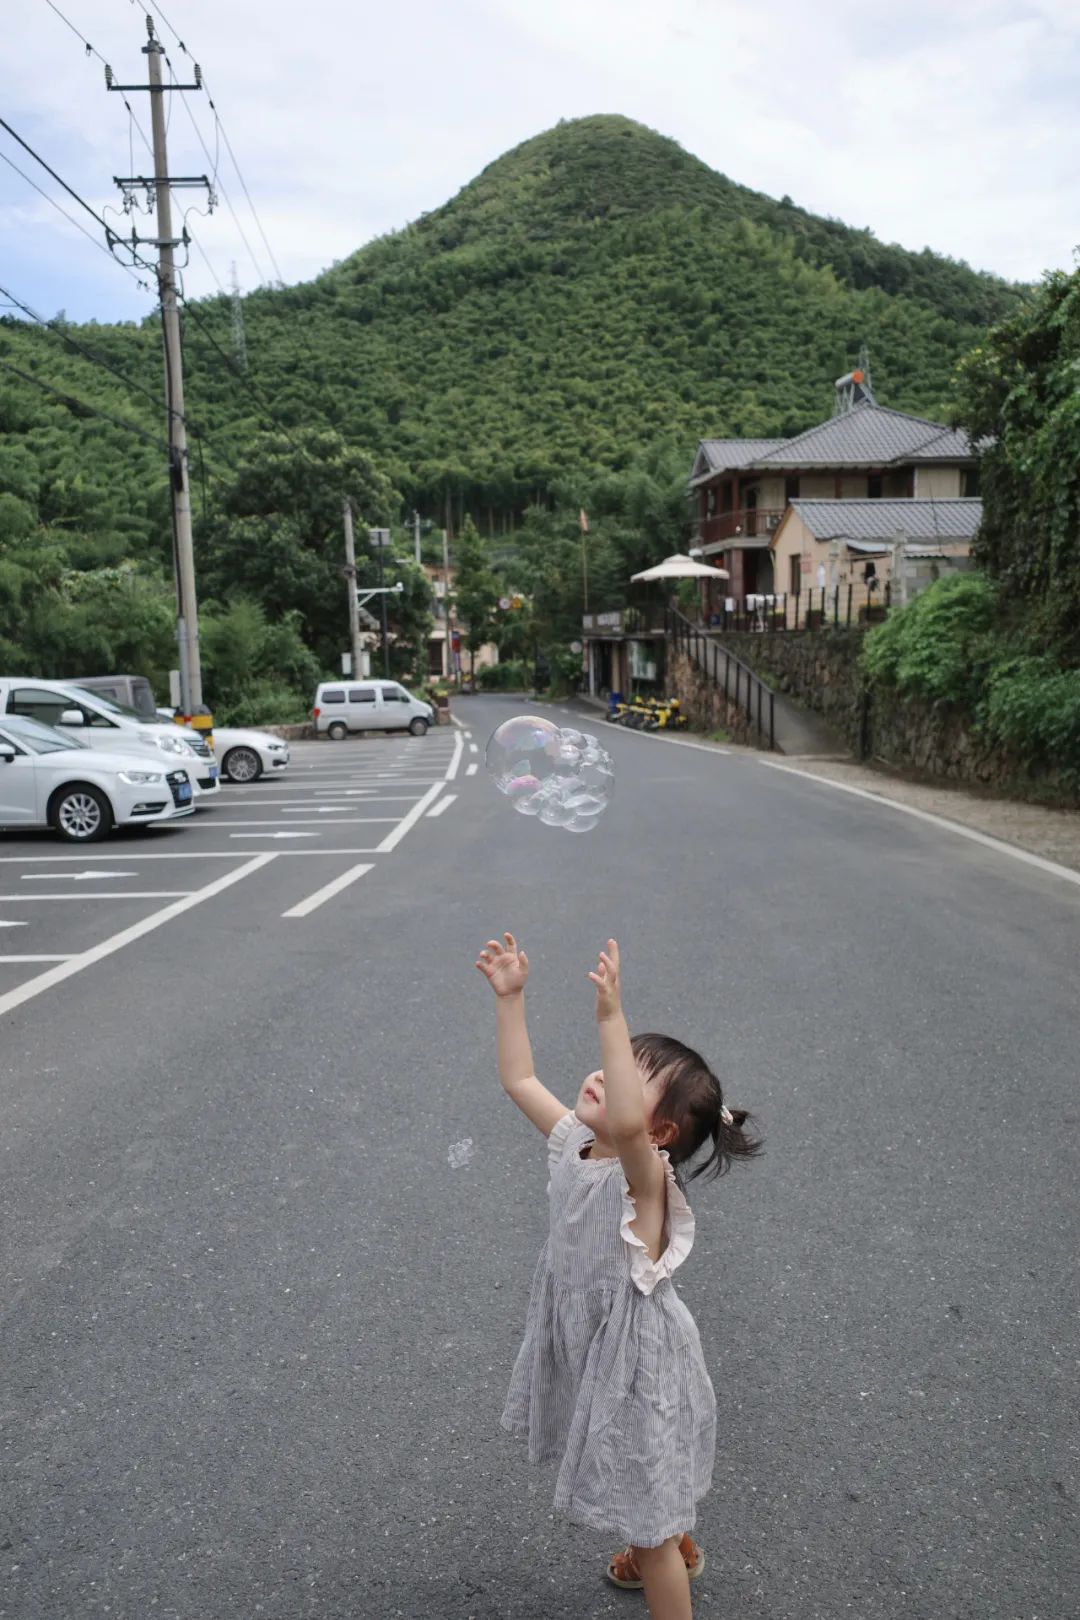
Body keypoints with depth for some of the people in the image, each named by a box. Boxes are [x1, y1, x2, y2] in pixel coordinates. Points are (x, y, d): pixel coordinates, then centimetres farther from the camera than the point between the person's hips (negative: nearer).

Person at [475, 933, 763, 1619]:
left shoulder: (644, 1174, -31)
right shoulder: (575, 1143, -8)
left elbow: (626, 1124, -55)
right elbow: (520, 1080, 2)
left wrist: (612, 1018, -59)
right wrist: (510, 997, -5)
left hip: (637, 1363, -9)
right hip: (589, 1349, 9)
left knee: (646, 1522, 10)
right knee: (641, 1489, 33)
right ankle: (678, 1549, 61)